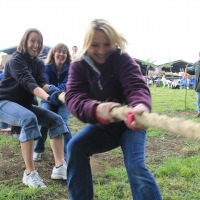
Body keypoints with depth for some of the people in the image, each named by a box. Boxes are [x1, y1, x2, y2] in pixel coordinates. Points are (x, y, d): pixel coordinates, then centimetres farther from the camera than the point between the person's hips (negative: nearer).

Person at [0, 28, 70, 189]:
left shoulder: (39, 63, 7)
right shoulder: (16, 60, -16)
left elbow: (41, 83, -10)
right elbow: (29, 83, -33)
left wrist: (53, 90, -32)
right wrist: (48, 97, -49)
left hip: (24, 104, 8)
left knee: (56, 120, -7)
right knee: (29, 118, -37)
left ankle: (59, 167, -13)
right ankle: (29, 173, -33)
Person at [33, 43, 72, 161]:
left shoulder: (70, 69, -9)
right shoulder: (47, 68, -9)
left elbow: (66, 85, -22)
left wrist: (52, 88, -44)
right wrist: (59, 92, -48)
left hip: (64, 102, -1)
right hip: (48, 101, 1)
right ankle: (38, 150, -5)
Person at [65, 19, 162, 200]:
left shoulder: (123, 59, -19)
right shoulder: (79, 66, -10)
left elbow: (137, 86, -36)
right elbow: (73, 97, -26)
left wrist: (141, 105, -62)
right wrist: (95, 109, -50)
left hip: (129, 123, -3)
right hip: (103, 125, 4)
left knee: (136, 167, -23)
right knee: (75, 147, -15)